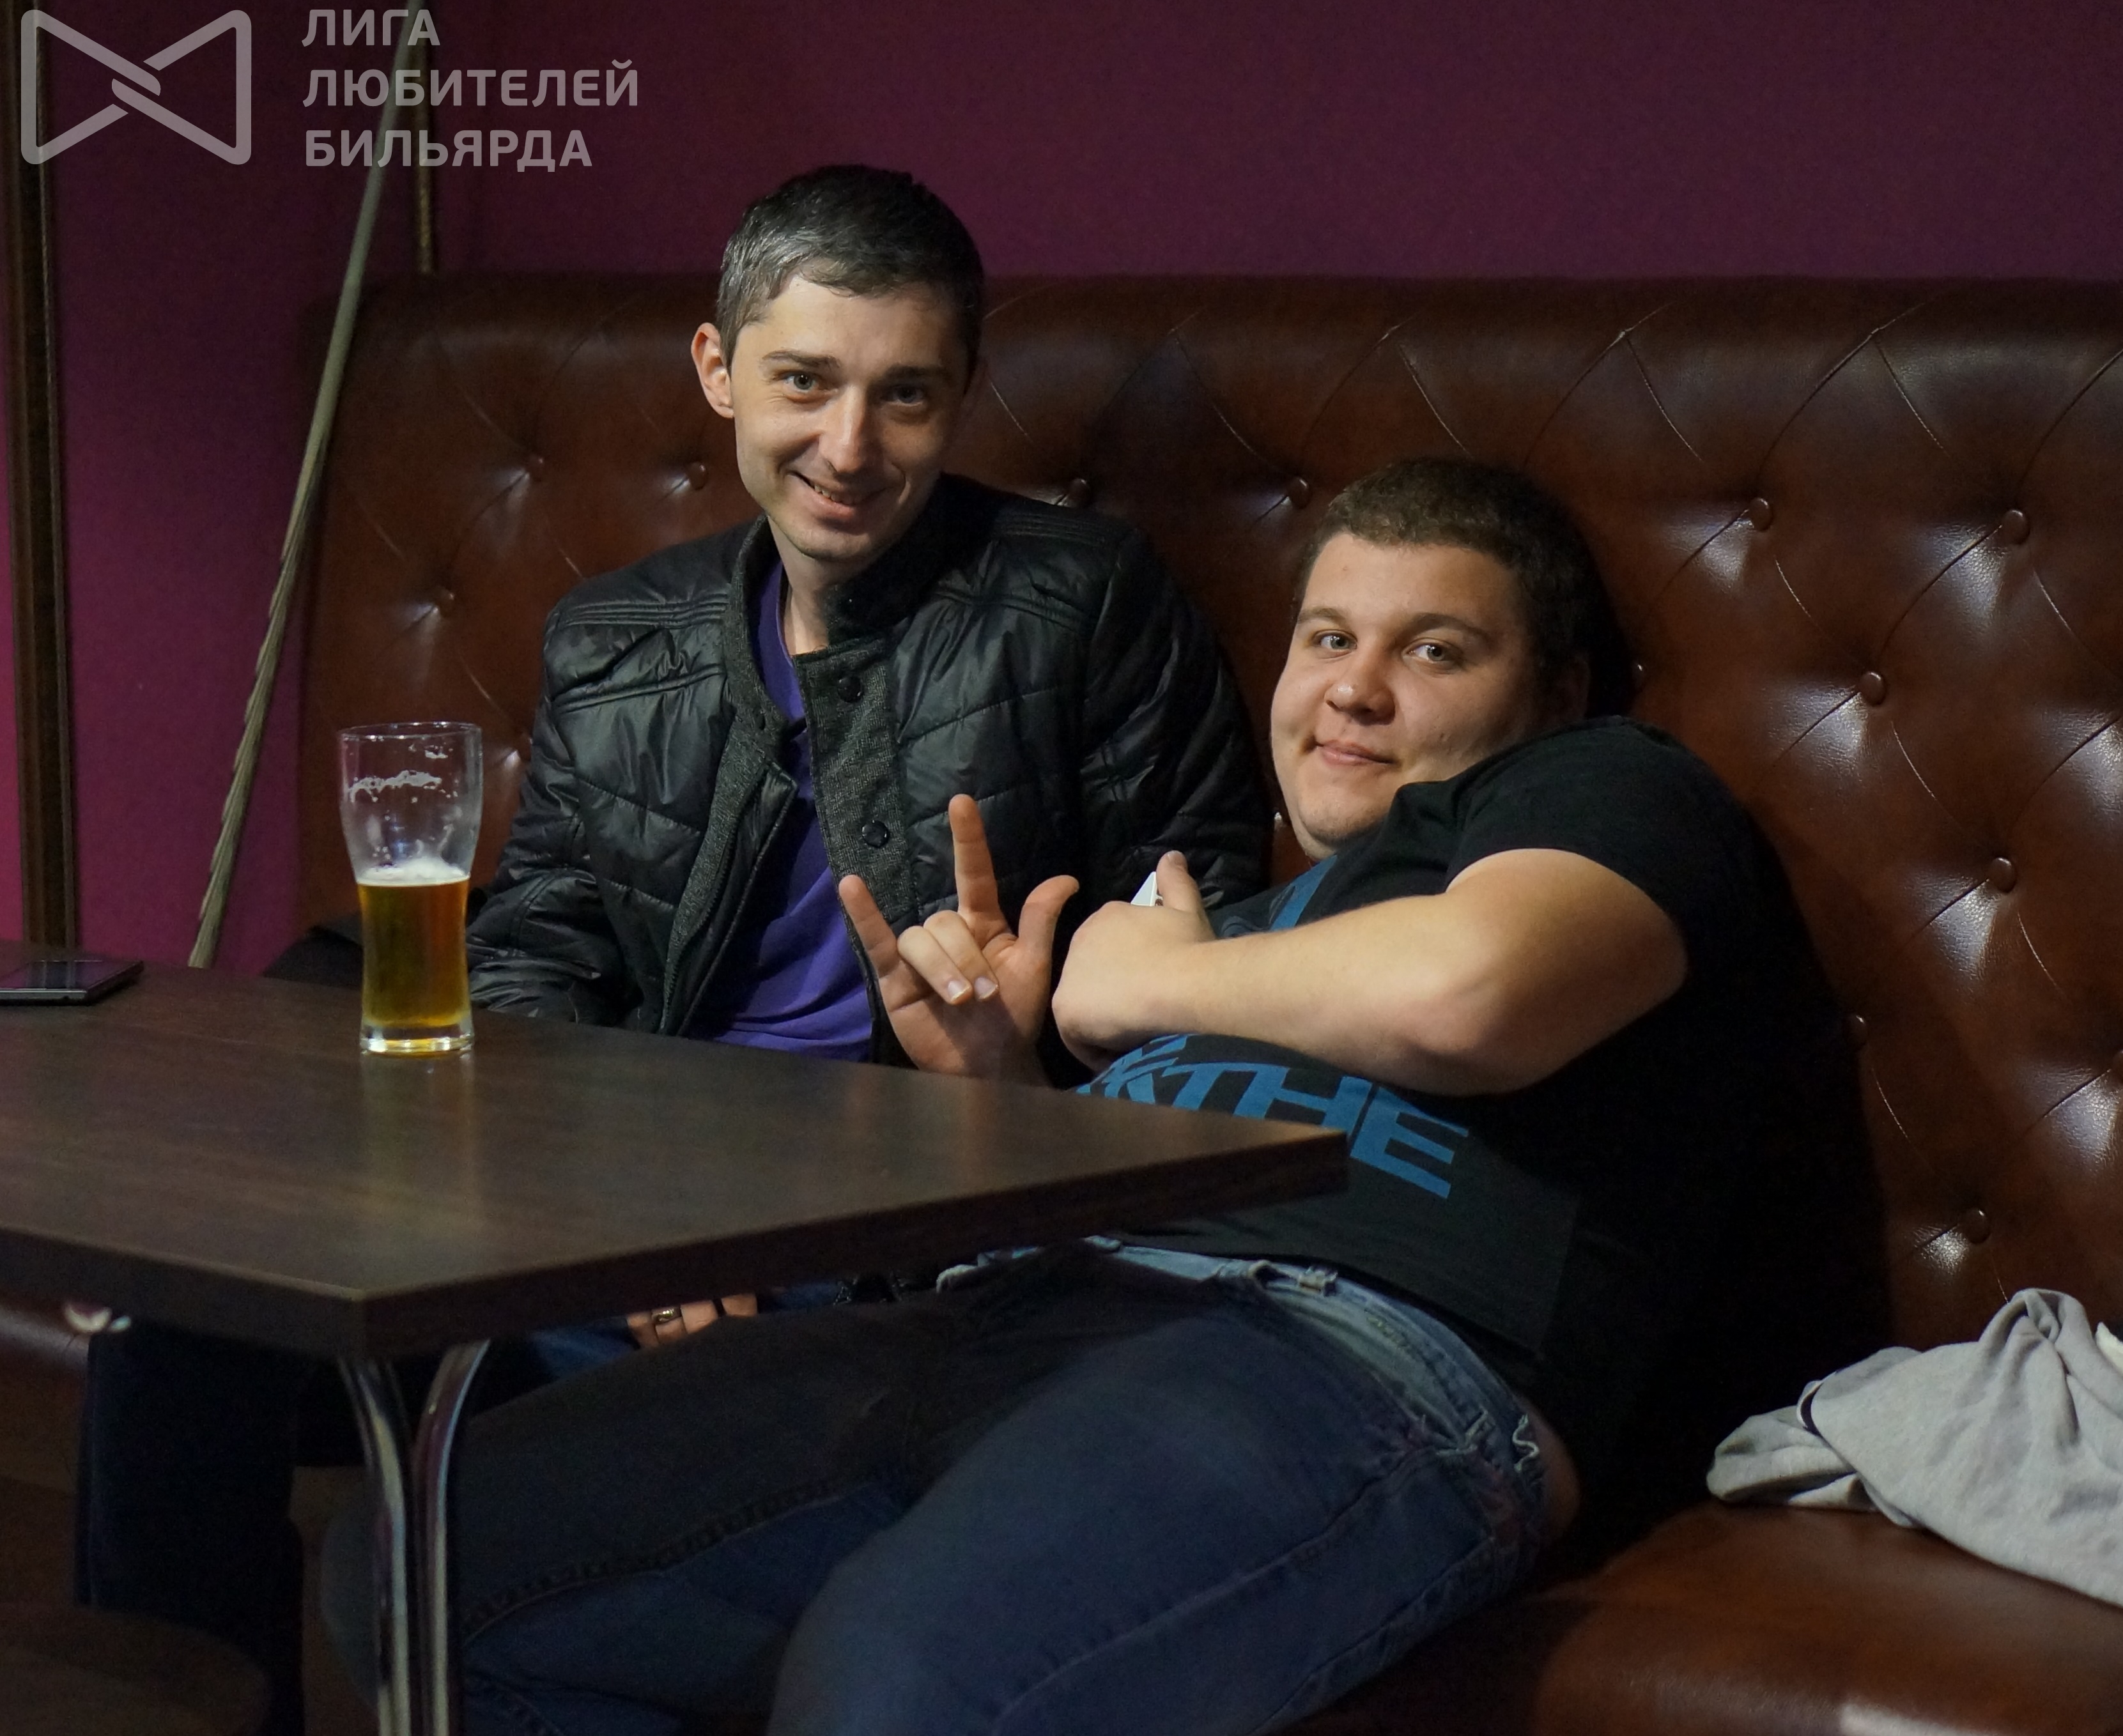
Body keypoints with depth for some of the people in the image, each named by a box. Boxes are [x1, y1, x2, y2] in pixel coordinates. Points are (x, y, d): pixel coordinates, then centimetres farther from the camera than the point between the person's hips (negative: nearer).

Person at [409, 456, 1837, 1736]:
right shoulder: (1254, 921, 36)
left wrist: (1152, 983, 4)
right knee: (430, 1569, -9)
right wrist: (994, 1079, 18)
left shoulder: (1611, 789, 14)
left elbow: (1466, 991, -12)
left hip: (1358, 1340, -8)